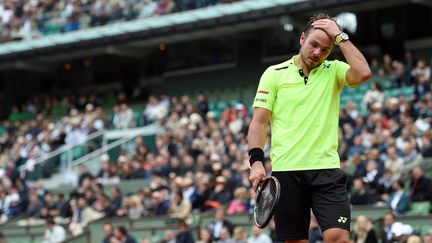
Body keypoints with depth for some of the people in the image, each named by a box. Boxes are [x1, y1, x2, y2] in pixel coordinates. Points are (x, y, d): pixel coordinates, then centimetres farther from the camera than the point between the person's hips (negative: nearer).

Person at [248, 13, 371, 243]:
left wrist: (340, 37, -6)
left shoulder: (333, 71, 8)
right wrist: (256, 161, -9)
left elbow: (363, 73, -13)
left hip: (326, 169, 0)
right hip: (285, 170, 0)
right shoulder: (274, 74, 7)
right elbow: (259, 122, 4)